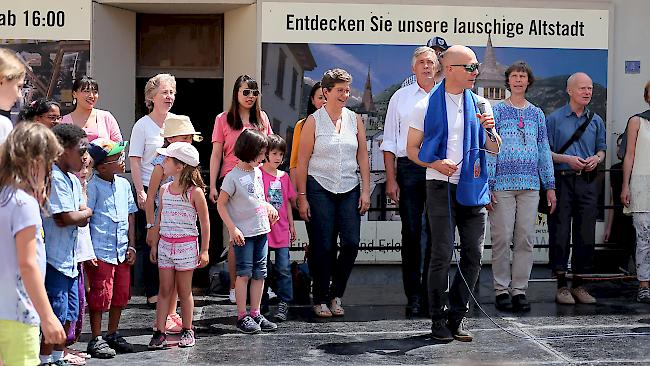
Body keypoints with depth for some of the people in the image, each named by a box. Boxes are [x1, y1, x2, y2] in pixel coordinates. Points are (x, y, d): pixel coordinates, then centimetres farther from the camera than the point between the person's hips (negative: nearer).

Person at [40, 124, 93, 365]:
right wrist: (85, 213, -3)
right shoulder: (54, 178, -17)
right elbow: (67, 218, -21)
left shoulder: (73, 180, 14)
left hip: (69, 259, 10)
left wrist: (78, 216, -9)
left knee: (69, 314, 16)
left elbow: (84, 214, 12)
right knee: (55, 315, -5)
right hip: (54, 257, -10)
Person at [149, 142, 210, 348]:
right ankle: (160, 333, 5)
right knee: (164, 289, 4)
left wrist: (205, 250, -5)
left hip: (186, 245, -4)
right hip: (165, 244, 4)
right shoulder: (164, 190, 6)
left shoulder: (195, 192, -9)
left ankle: (187, 331, 17)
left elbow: (205, 223, -5)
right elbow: (159, 219, 14)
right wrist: (155, 245, 12)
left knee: (184, 290, 4)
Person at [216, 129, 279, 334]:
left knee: (259, 273, 9)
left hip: (261, 230, 7)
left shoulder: (257, 172, 9)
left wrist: (267, 206, 7)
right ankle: (242, 317, 5)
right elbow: (221, 204, -10)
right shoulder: (233, 177, -12)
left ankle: (255, 314, 16)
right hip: (243, 233, -7)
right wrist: (233, 229, -15)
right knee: (244, 273, -3)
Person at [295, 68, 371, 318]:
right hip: (320, 189, -3)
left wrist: (365, 190, 4)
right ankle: (320, 300, 11)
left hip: (349, 190, 3)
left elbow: (363, 157, 11)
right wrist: (302, 197, -6)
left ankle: (336, 295, 12)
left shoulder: (354, 120, 10)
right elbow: (302, 161, -1)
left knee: (351, 243, -7)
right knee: (322, 248, -3)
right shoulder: (314, 121, 0)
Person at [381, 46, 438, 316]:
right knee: (411, 233, 0)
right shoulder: (401, 97, 10)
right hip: (409, 169, -1)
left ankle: (432, 293, 11)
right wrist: (391, 179, -1)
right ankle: (413, 296, 6)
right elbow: (389, 142, 8)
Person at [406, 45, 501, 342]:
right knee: (442, 254, -5)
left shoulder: (480, 104, 11)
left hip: (473, 187, 4)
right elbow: (411, 149, 2)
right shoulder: (427, 106, 0)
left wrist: (490, 130, -7)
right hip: (441, 187, -4)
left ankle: (457, 317, 16)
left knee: (474, 254, 4)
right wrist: (435, 164, -15)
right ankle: (439, 320, 5)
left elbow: (495, 149, 14)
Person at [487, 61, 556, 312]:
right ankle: (501, 290, 5)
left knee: (525, 239, 2)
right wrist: (486, 185, -8)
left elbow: (544, 150, 16)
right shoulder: (496, 111, 4)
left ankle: (520, 289, 9)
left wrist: (550, 186, 11)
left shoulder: (537, 114, 15)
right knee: (502, 238, -3)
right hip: (502, 183, -3)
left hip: (530, 185, 3)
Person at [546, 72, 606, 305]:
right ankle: (562, 285, 5)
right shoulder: (554, 119, 1)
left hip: (587, 182, 4)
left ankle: (579, 284, 13)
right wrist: (567, 159, -13)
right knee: (560, 233, -3)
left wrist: (596, 159, -3)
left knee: (586, 235, 3)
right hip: (562, 180, -4)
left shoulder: (596, 121, 13)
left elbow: (601, 149, 19)